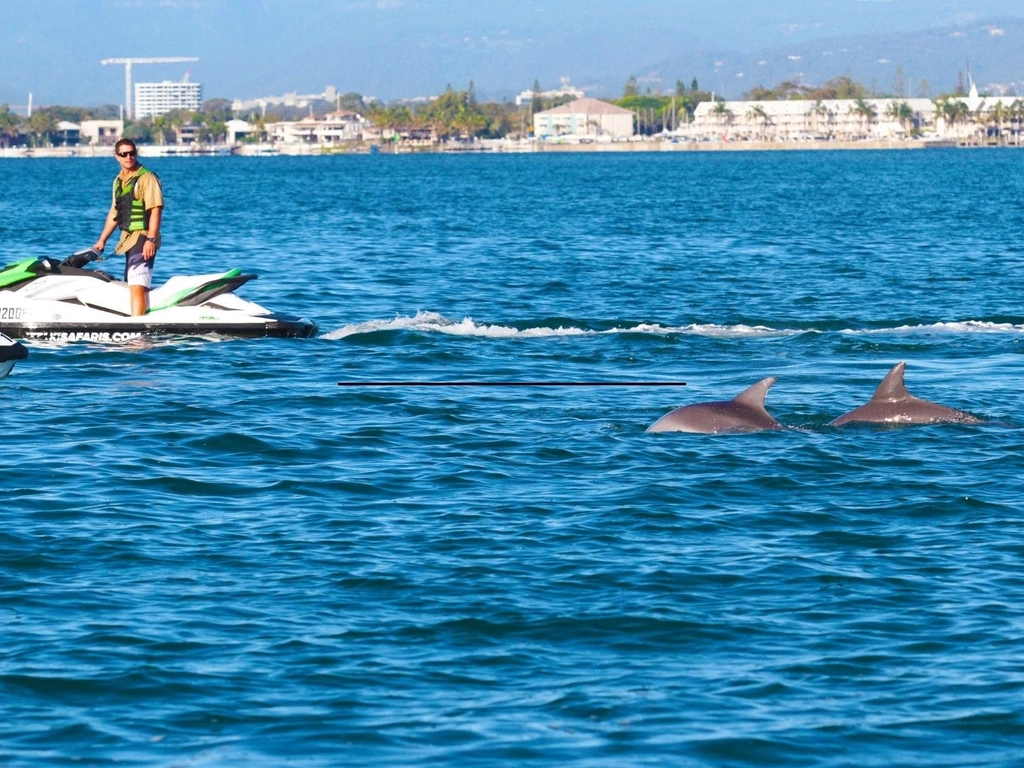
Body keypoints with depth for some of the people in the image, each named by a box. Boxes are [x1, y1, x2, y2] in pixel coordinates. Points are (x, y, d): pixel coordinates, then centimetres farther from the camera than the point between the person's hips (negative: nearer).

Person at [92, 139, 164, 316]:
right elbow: (114, 212, 24)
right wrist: (102, 240, 23)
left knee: (137, 286, -18)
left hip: (143, 239, -9)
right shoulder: (119, 181, 16)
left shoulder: (147, 178, -8)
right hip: (128, 239, 9)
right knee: (137, 286, 10)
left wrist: (151, 240, -23)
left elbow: (155, 209, -15)